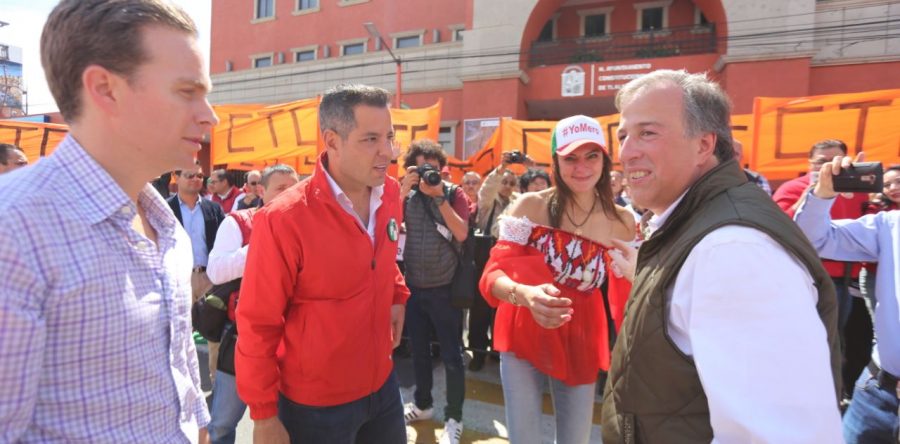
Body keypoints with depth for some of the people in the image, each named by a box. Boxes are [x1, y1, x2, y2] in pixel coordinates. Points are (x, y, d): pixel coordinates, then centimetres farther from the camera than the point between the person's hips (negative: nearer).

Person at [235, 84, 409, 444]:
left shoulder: (390, 194, -6)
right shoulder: (283, 220, -24)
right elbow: (258, 325, -16)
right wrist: (264, 415, -11)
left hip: (382, 383, 6)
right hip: (315, 404, -5)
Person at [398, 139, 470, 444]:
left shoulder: (454, 194, -5)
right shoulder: (407, 194, 3)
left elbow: (461, 233, -18)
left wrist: (439, 196, -23)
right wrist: (404, 191, -18)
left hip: (445, 288, -4)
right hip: (413, 286, 4)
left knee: (451, 355, 3)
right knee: (419, 350, 18)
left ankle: (454, 417, 18)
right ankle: (423, 403, 38)